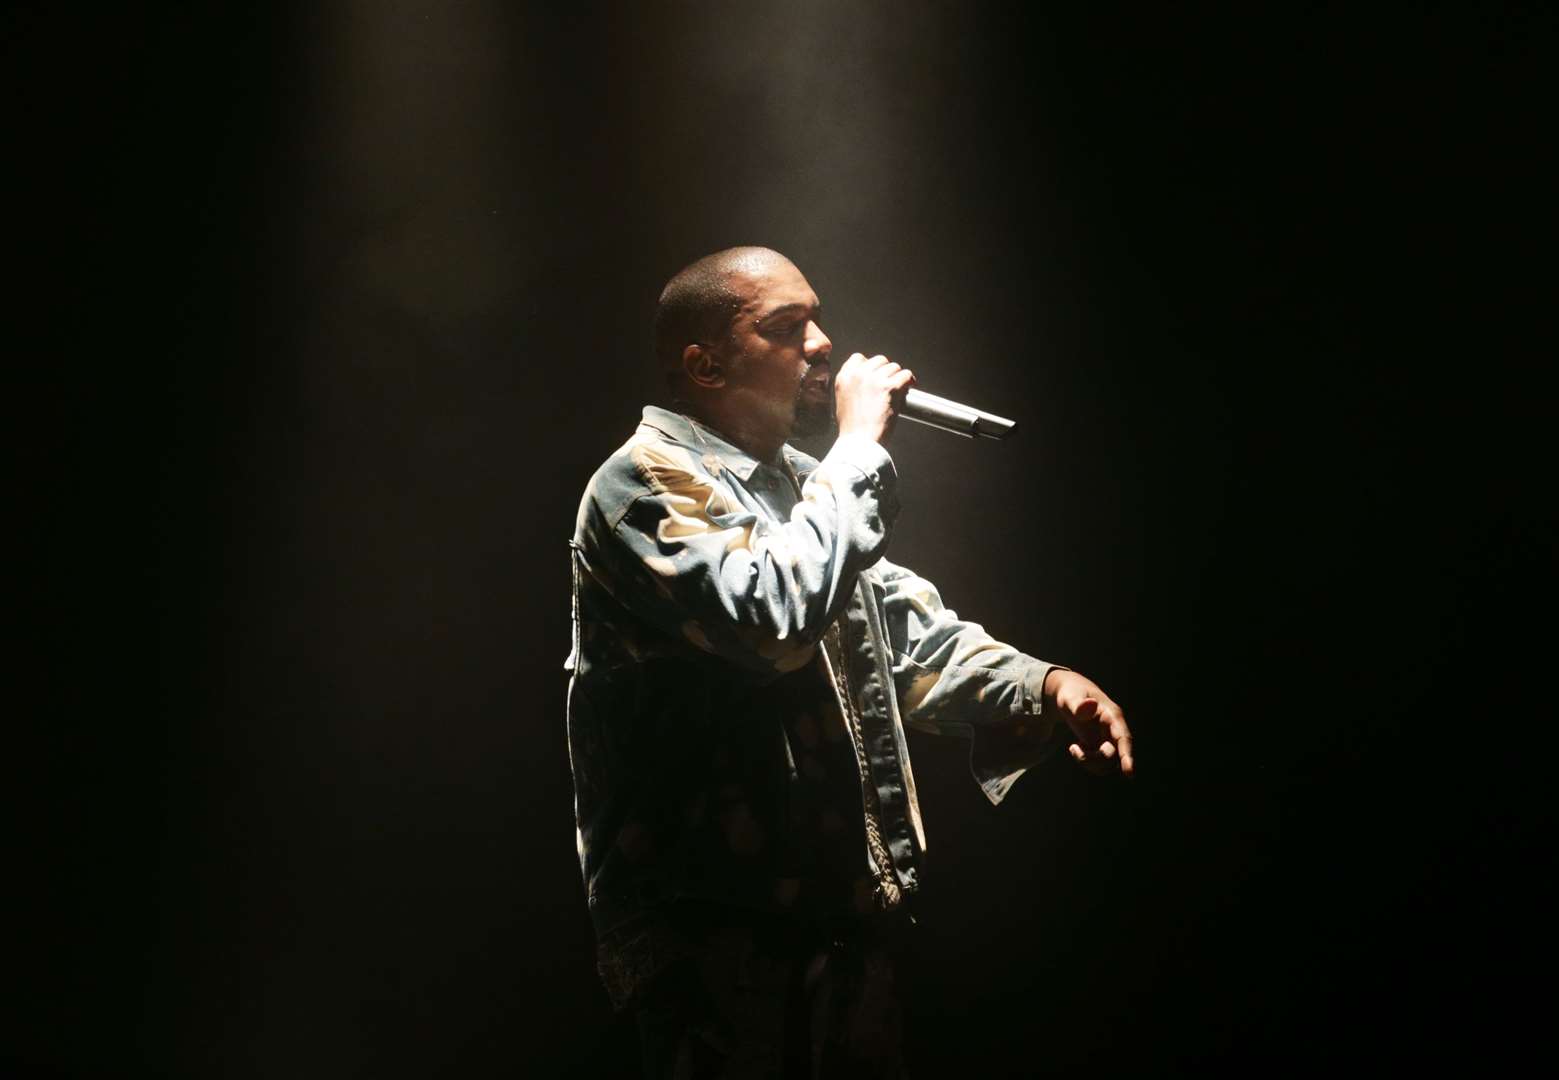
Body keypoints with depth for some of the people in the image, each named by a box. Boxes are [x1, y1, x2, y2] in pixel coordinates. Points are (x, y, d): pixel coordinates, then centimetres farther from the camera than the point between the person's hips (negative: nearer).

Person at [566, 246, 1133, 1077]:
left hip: (848, 920, 9)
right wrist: (860, 447, -16)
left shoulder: (802, 485, 18)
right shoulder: (649, 482, -10)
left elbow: (916, 633, 17)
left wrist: (1040, 685, -2)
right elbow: (775, 617, -27)